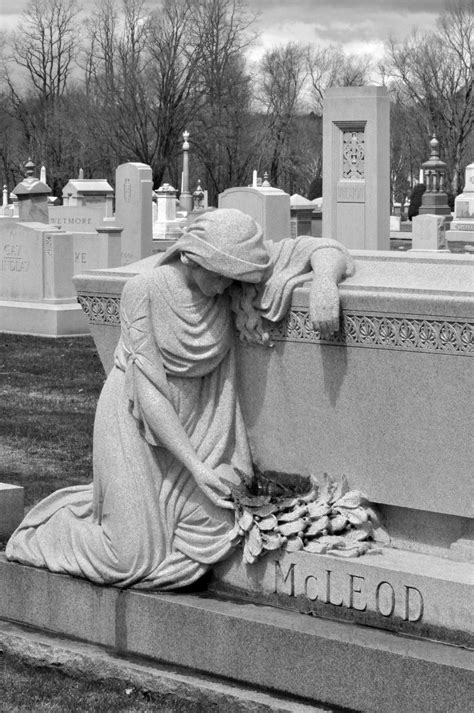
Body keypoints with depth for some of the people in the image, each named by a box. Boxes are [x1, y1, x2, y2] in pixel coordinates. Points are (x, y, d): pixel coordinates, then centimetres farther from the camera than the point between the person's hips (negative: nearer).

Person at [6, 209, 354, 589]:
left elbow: (323, 250, -9)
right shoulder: (143, 291, -22)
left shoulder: (232, 279, -11)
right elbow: (147, 388, -22)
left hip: (200, 423, 5)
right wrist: (195, 465, -25)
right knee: (131, 560, -6)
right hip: (138, 423, -5)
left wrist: (324, 283, -33)